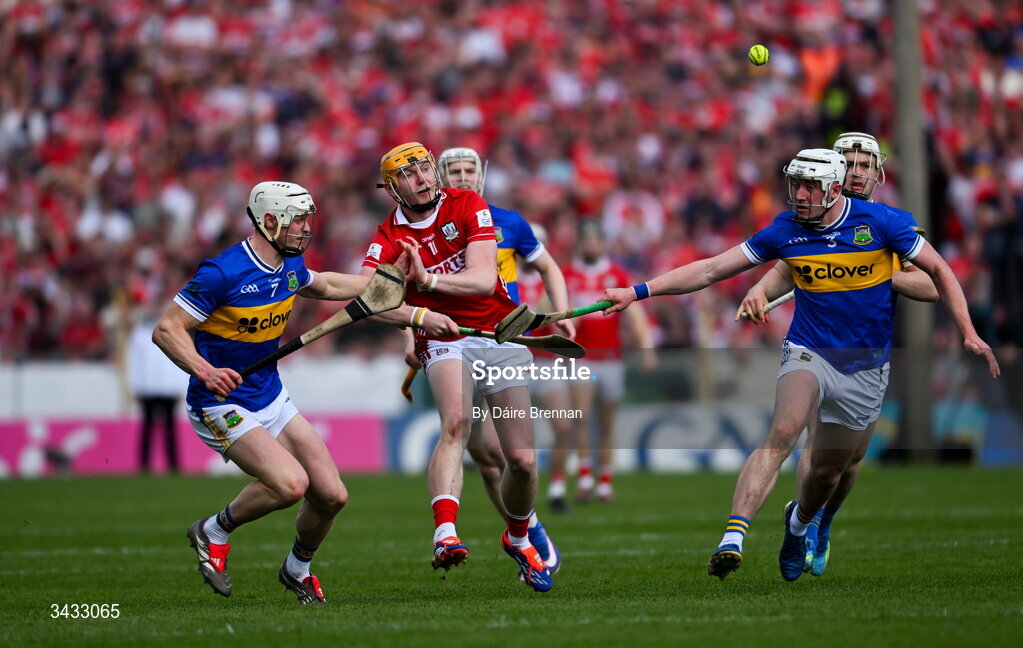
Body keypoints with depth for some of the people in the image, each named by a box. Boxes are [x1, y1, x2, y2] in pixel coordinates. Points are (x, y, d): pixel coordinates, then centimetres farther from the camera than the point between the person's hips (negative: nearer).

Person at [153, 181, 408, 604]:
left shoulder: (290, 265, 3)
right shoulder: (224, 273, -22)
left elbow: (324, 286, 27)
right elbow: (166, 329, -19)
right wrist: (204, 370, -34)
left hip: (272, 399, 8)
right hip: (222, 406, -8)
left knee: (331, 496, 1)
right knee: (291, 483, -27)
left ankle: (297, 569, 29)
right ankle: (214, 532, -2)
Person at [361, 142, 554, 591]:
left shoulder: (466, 205, -2)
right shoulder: (388, 240, -5)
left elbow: (484, 279, -12)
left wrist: (429, 279, -27)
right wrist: (416, 315, -40)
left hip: (502, 338, 2)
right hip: (446, 342, -2)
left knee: (523, 460, 0)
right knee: (456, 424, -33)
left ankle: (518, 538, 31)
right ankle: (445, 533, -51)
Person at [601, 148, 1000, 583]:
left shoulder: (879, 222, -9)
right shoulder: (785, 230, -5)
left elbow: (938, 271, 2)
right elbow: (710, 270, -2)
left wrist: (968, 333, -7)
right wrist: (637, 292, -9)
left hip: (866, 367, 1)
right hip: (808, 352, 0)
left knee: (827, 471, 8)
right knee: (782, 433, -29)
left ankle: (799, 522, 45)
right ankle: (732, 539, -39)